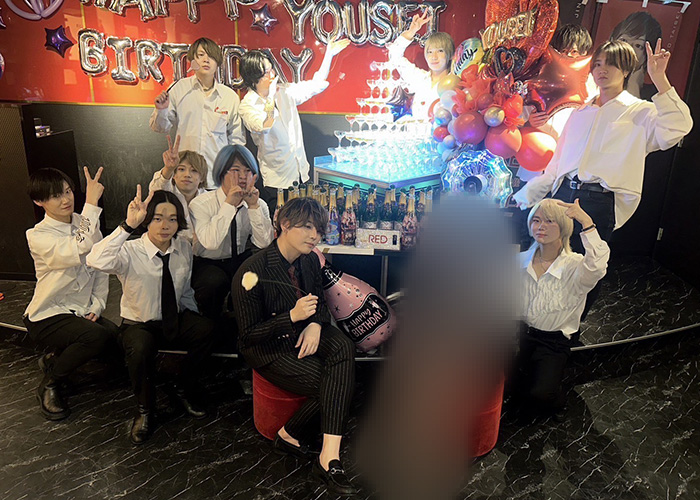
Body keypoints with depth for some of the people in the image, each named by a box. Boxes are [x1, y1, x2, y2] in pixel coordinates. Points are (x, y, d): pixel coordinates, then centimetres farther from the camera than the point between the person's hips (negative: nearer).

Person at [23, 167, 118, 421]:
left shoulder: (85, 224, 4)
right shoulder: (38, 236, -15)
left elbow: (100, 267, 8)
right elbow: (78, 252, -34)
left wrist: (96, 305, -4)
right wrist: (92, 203, -33)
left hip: (81, 312, 6)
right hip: (47, 317, -6)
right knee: (97, 335, -31)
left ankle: (54, 358, 11)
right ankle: (49, 385, -3)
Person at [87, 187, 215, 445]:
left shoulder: (184, 248, -4)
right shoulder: (131, 252, -18)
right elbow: (97, 261, -42)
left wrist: (192, 321, -4)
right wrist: (128, 226, -48)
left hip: (176, 320, 4)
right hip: (138, 325, -3)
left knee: (206, 328, -27)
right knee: (139, 348, -37)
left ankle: (183, 389, 0)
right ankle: (145, 409, -6)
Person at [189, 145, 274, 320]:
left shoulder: (259, 204, -2)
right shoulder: (200, 204, -13)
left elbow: (264, 244, -16)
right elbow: (210, 243, -31)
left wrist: (253, 206, -24)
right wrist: (229, 203, -30)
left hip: (241, 262, 4)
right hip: (207, 264, -4)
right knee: (216, 281, -35)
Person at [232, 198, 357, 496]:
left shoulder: (310, 260, -2)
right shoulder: (252, 273, -21)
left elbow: (320, 301, 11)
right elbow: (249, 333, -16)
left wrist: (315, 324, -13)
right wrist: (292, 317, -30)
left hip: (303, 331, 6)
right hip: (268, 348, -6)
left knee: (344, 349, -27)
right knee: (330, 384, -23)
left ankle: (329, 455, -24)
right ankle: (290, 435, 0)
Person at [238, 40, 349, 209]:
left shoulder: (284, 92, 7)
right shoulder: (247, 106, -9)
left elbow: (316, 85, 14)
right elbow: (264, 127, -28)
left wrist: (329, 54, 10)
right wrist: (271, 97, -21)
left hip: (301, 175, 5)